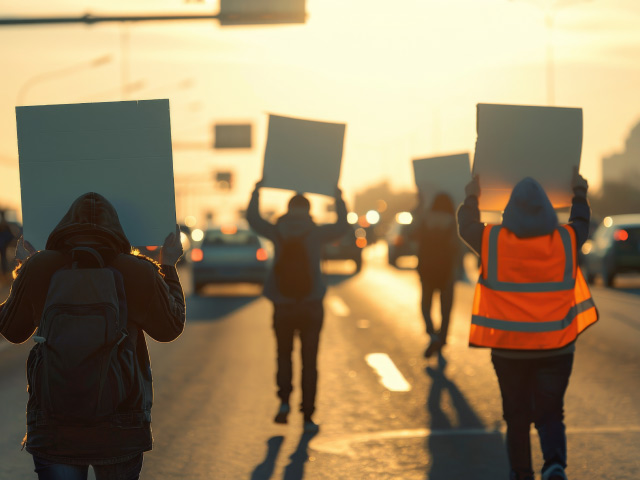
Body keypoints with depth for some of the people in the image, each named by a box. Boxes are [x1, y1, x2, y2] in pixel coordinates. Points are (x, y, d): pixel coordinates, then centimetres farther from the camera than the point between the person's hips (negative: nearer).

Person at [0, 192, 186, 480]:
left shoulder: (38, 269, -3)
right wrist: (169, 267, 21)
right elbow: (170, 327, 11)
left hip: (53, 425, 0)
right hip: (121, 424, 0)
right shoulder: (138, 273, -4)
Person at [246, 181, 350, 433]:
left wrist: (256, 192, 26)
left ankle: (284, 400, 2)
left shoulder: (277, 232, -3)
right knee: (309, 362, 6)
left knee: (284, 355, 21)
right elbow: (342, 226, 9)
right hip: (311, 306, -1)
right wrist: (339, 200, 22)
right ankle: (307, 416, 4)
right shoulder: (315, 233, -6)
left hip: (283, 307, 1)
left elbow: (252, 218, 13)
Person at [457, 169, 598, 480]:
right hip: (555, 348, 0)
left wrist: (472, 197, 29)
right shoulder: (565, 240, -4)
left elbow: (466, 226, 13)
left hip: (508, 347, 0)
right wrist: (580, 193, 35)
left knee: (517, 414, 15)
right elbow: (581, 223, 19)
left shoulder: (492, 241, -8)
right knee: (550, 413, 5)